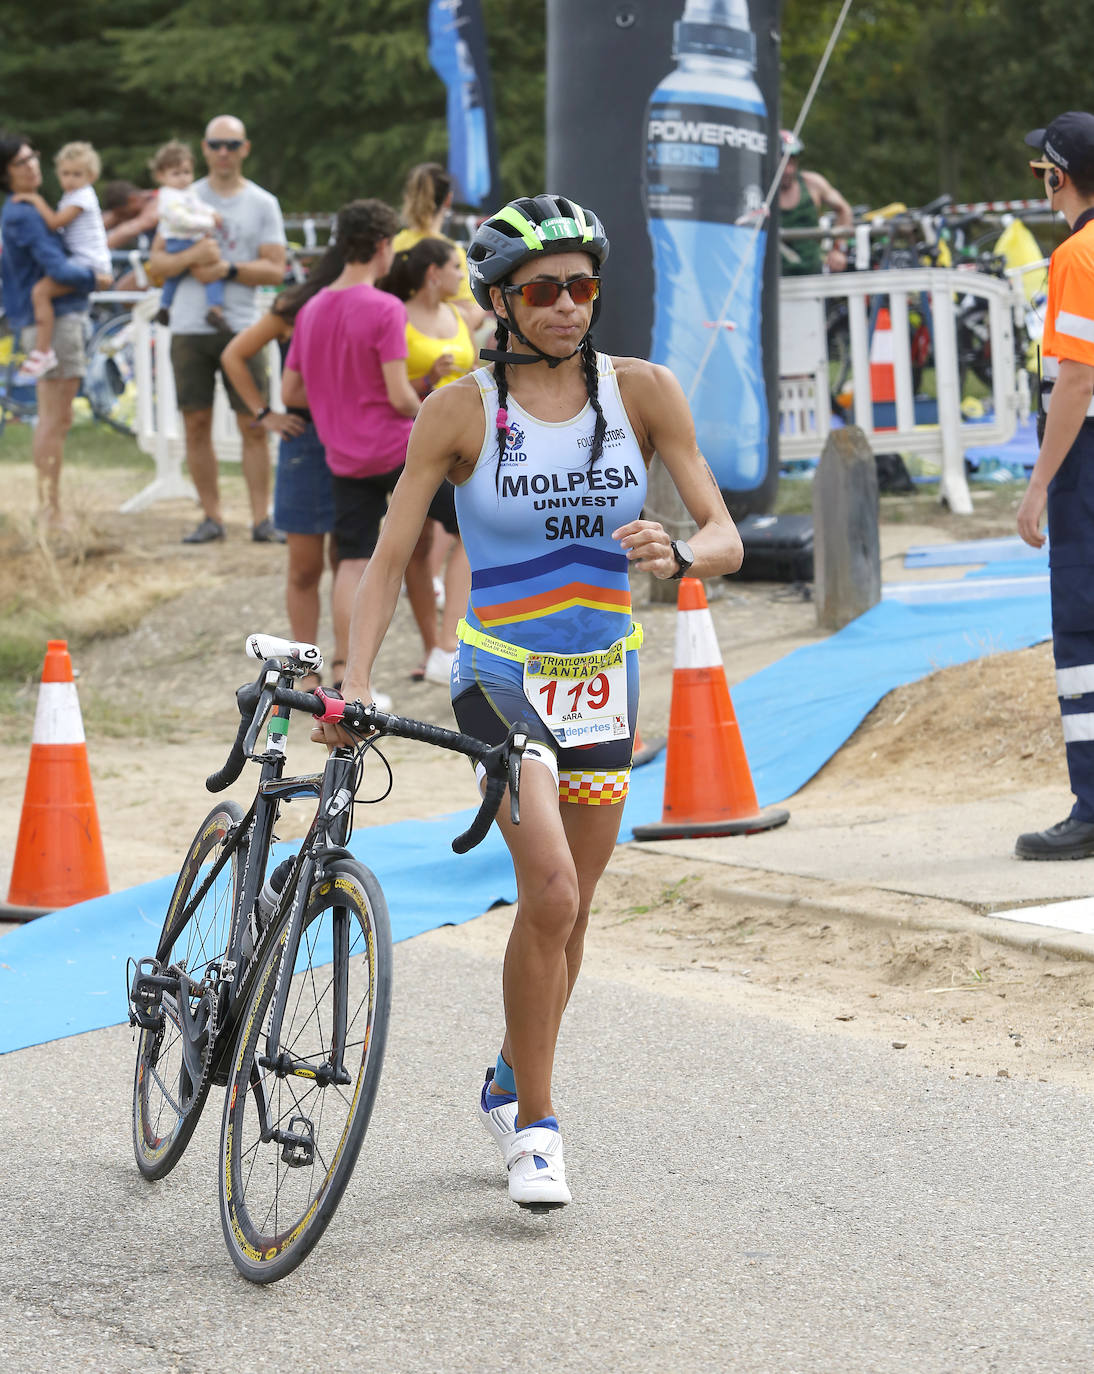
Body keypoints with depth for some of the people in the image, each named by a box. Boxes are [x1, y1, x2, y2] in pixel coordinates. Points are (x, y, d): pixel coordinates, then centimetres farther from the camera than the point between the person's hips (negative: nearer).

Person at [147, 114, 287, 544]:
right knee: (196, 423, 2)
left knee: (253, 424, -4)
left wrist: (227, 269, -12)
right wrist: (192, 257, -14)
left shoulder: (263, 203, 7)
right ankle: (212, 516, 10)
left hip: (241, 327, -1)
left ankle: (261, 518, 1)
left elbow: (275, 269, 0)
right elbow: (157, 264, 5)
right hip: (190, 327, 1)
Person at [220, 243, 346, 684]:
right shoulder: (294, 311, -1)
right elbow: (233, 356, 6)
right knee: (305, 568, 2)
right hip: (306, 441, -2)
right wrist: (263, 414, 1)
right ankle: (308, 673, 10)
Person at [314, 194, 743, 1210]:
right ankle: (536, 1126, -7)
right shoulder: (461, 411, -8)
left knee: (568, 911, 13)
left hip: (602, 680, 4)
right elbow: (389, 555, -6)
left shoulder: (642, 392, -3)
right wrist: (355, 679, -18)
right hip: (502, 676, -3)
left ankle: (510, 1086, 38)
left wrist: (677, 554, -30)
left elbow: (725, 538, -7)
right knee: (551, 893, -21)